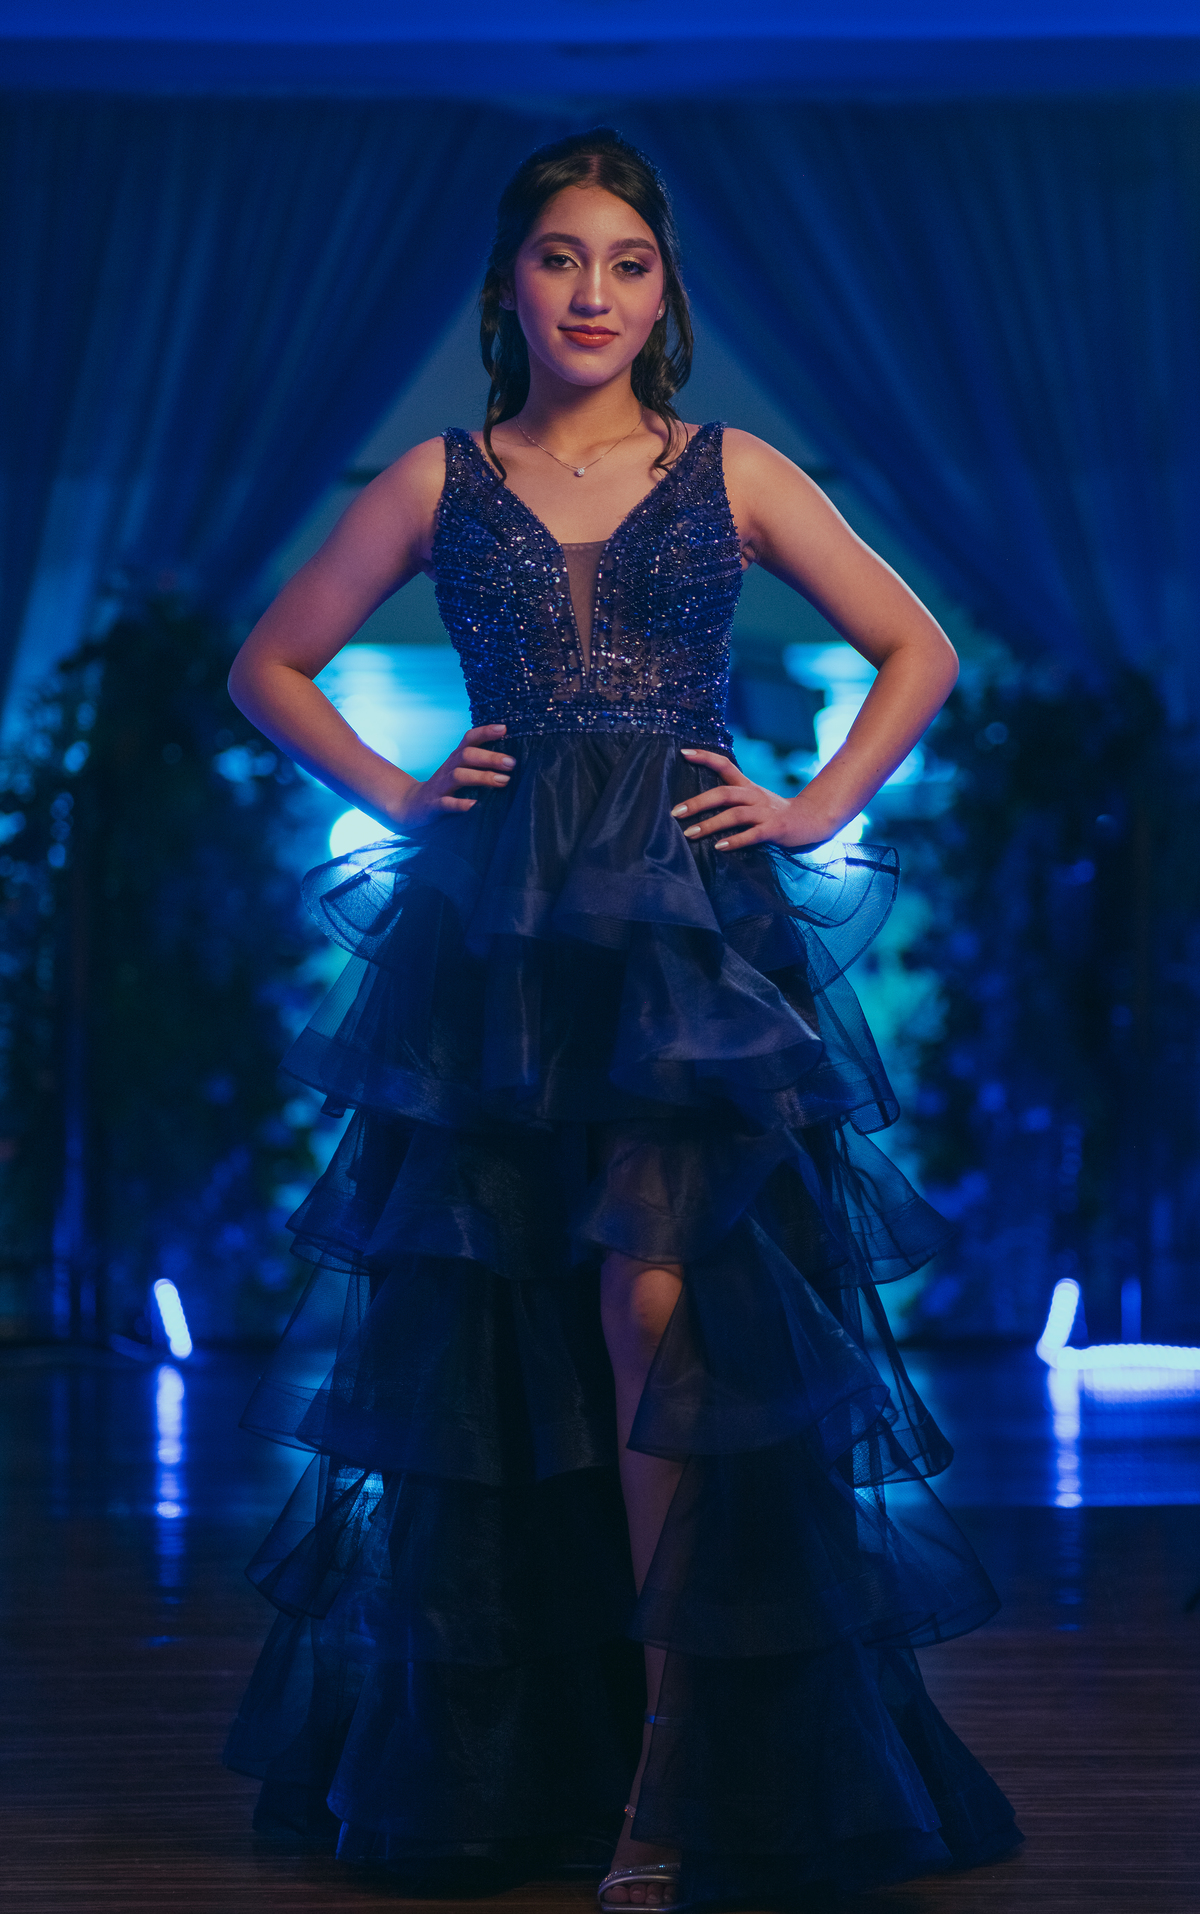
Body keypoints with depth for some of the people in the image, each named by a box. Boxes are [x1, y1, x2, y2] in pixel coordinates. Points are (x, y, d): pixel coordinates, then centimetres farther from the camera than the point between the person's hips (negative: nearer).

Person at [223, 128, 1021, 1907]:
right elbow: (270, 662, 17)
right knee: (492, 1340, 2)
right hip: (496, 940, 2)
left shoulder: (735, 474, 8)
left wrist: (816, 810, 4)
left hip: (695, 931, -1)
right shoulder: (438, 481, 10)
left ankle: (671, 1769, -8)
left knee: (663, 1307, -14)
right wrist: (397, 794, 5)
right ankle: (501, 1759, 13)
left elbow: (919, 651, 14)